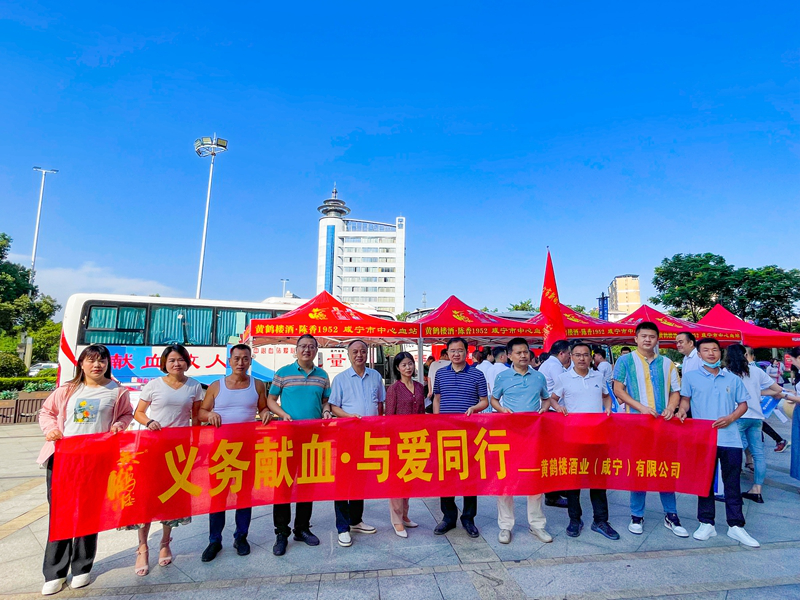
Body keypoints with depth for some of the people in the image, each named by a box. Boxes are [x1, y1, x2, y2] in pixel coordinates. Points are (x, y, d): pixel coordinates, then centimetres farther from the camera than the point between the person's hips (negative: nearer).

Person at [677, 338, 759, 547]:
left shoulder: (733, 379, 8)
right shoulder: (691, 377, 4)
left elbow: (743, 404, 10)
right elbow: (685, 399, 8)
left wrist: (730, 418, -7)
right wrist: (682, 411, -13)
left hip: (730, 438, 1)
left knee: (732, 483, 7)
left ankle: (736, 526, 19)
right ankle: (706, 524, 18)